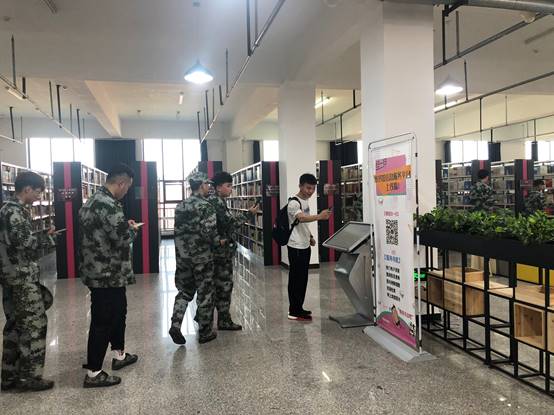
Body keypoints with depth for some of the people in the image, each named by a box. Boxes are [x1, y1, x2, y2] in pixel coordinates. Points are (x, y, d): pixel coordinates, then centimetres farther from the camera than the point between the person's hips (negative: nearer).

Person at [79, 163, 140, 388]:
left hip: (100, 271, 11)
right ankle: (93, 373, 12)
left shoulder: (93, 200, 11)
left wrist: (124, 226, 10)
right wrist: (132, 229, -4)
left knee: (118, 311, 24)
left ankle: (119, 355, 40)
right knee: (103, 322, 0)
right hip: (108, 275, -11)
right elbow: (123, 238, -24)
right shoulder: (108, 204, -23)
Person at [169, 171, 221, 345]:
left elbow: (178, 230, 11)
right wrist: (219, 242, -4)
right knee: (205, 294, 7)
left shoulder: (180, 206, 7)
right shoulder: (206, 207, -14)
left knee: (184, 291, 19)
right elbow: (209, 232, -22)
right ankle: (205, 332, 17)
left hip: (182, 257, 6)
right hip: (202, 257, -6)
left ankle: (175, 325, 5)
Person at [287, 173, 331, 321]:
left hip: (305, 246, 9)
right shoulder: (294, 203, -18)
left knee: (303, 278, 14)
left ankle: (298, 308, 24)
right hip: (296, 247, -9)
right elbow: (301, 218, -37)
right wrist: (319, 216, -52)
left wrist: (310, 236, 15)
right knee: (296, 279, -3)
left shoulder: (305, 201, 12)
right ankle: (294, 312, 5)